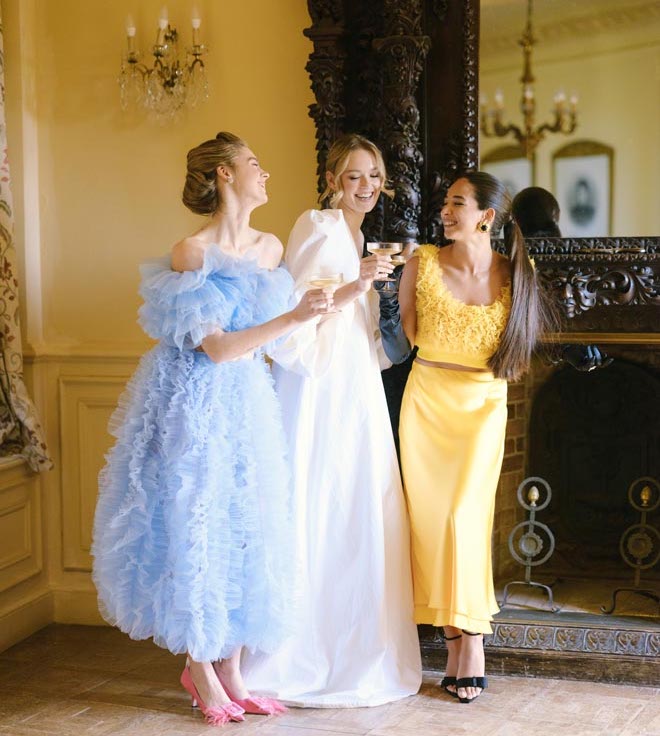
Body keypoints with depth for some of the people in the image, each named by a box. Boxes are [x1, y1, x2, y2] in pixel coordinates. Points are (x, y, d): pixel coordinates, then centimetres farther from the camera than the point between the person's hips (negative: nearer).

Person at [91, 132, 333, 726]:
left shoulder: (270, 247, 7)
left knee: (245, 527, 7)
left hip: (249, 403, 6)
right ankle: (200, 668, 16)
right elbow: (217, 348, -17)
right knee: (196, 525, 1)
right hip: (196, 404, -6)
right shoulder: (190, 253, -12)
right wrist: (292, 318, -24)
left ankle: (230, 668, 17)